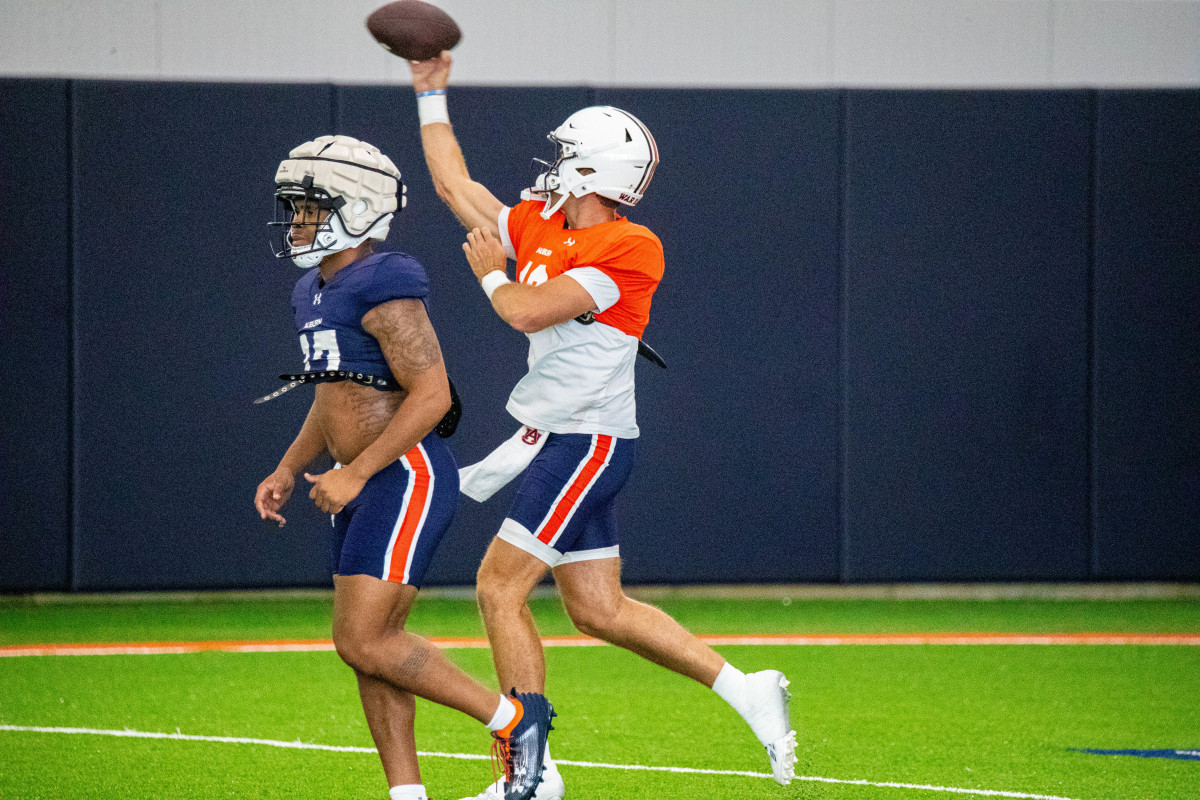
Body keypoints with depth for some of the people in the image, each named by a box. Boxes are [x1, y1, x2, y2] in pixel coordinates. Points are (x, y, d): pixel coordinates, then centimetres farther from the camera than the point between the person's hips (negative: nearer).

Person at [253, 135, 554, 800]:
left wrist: (354, 473, -22)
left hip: (408, 477, -10)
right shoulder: (314, 294, 14)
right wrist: (288, 470, 16)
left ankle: (512, 718, -2)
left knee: (362, 640, -13)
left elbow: (432, 395, -21)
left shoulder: (383, 289, -16)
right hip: (365, 486, 10)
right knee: (369, 648, 7)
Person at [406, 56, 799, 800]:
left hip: (590, 443, -9)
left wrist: (492, 274, -2)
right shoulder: (537, 226, 9)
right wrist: (432, 96, 20)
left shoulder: (628, 250, -16)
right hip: (558, 442, 9)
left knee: (501, 588, -9)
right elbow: (456, 185, 21)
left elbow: (530, 313, -21)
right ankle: (747, 690, 14)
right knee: (599, 610, 10)